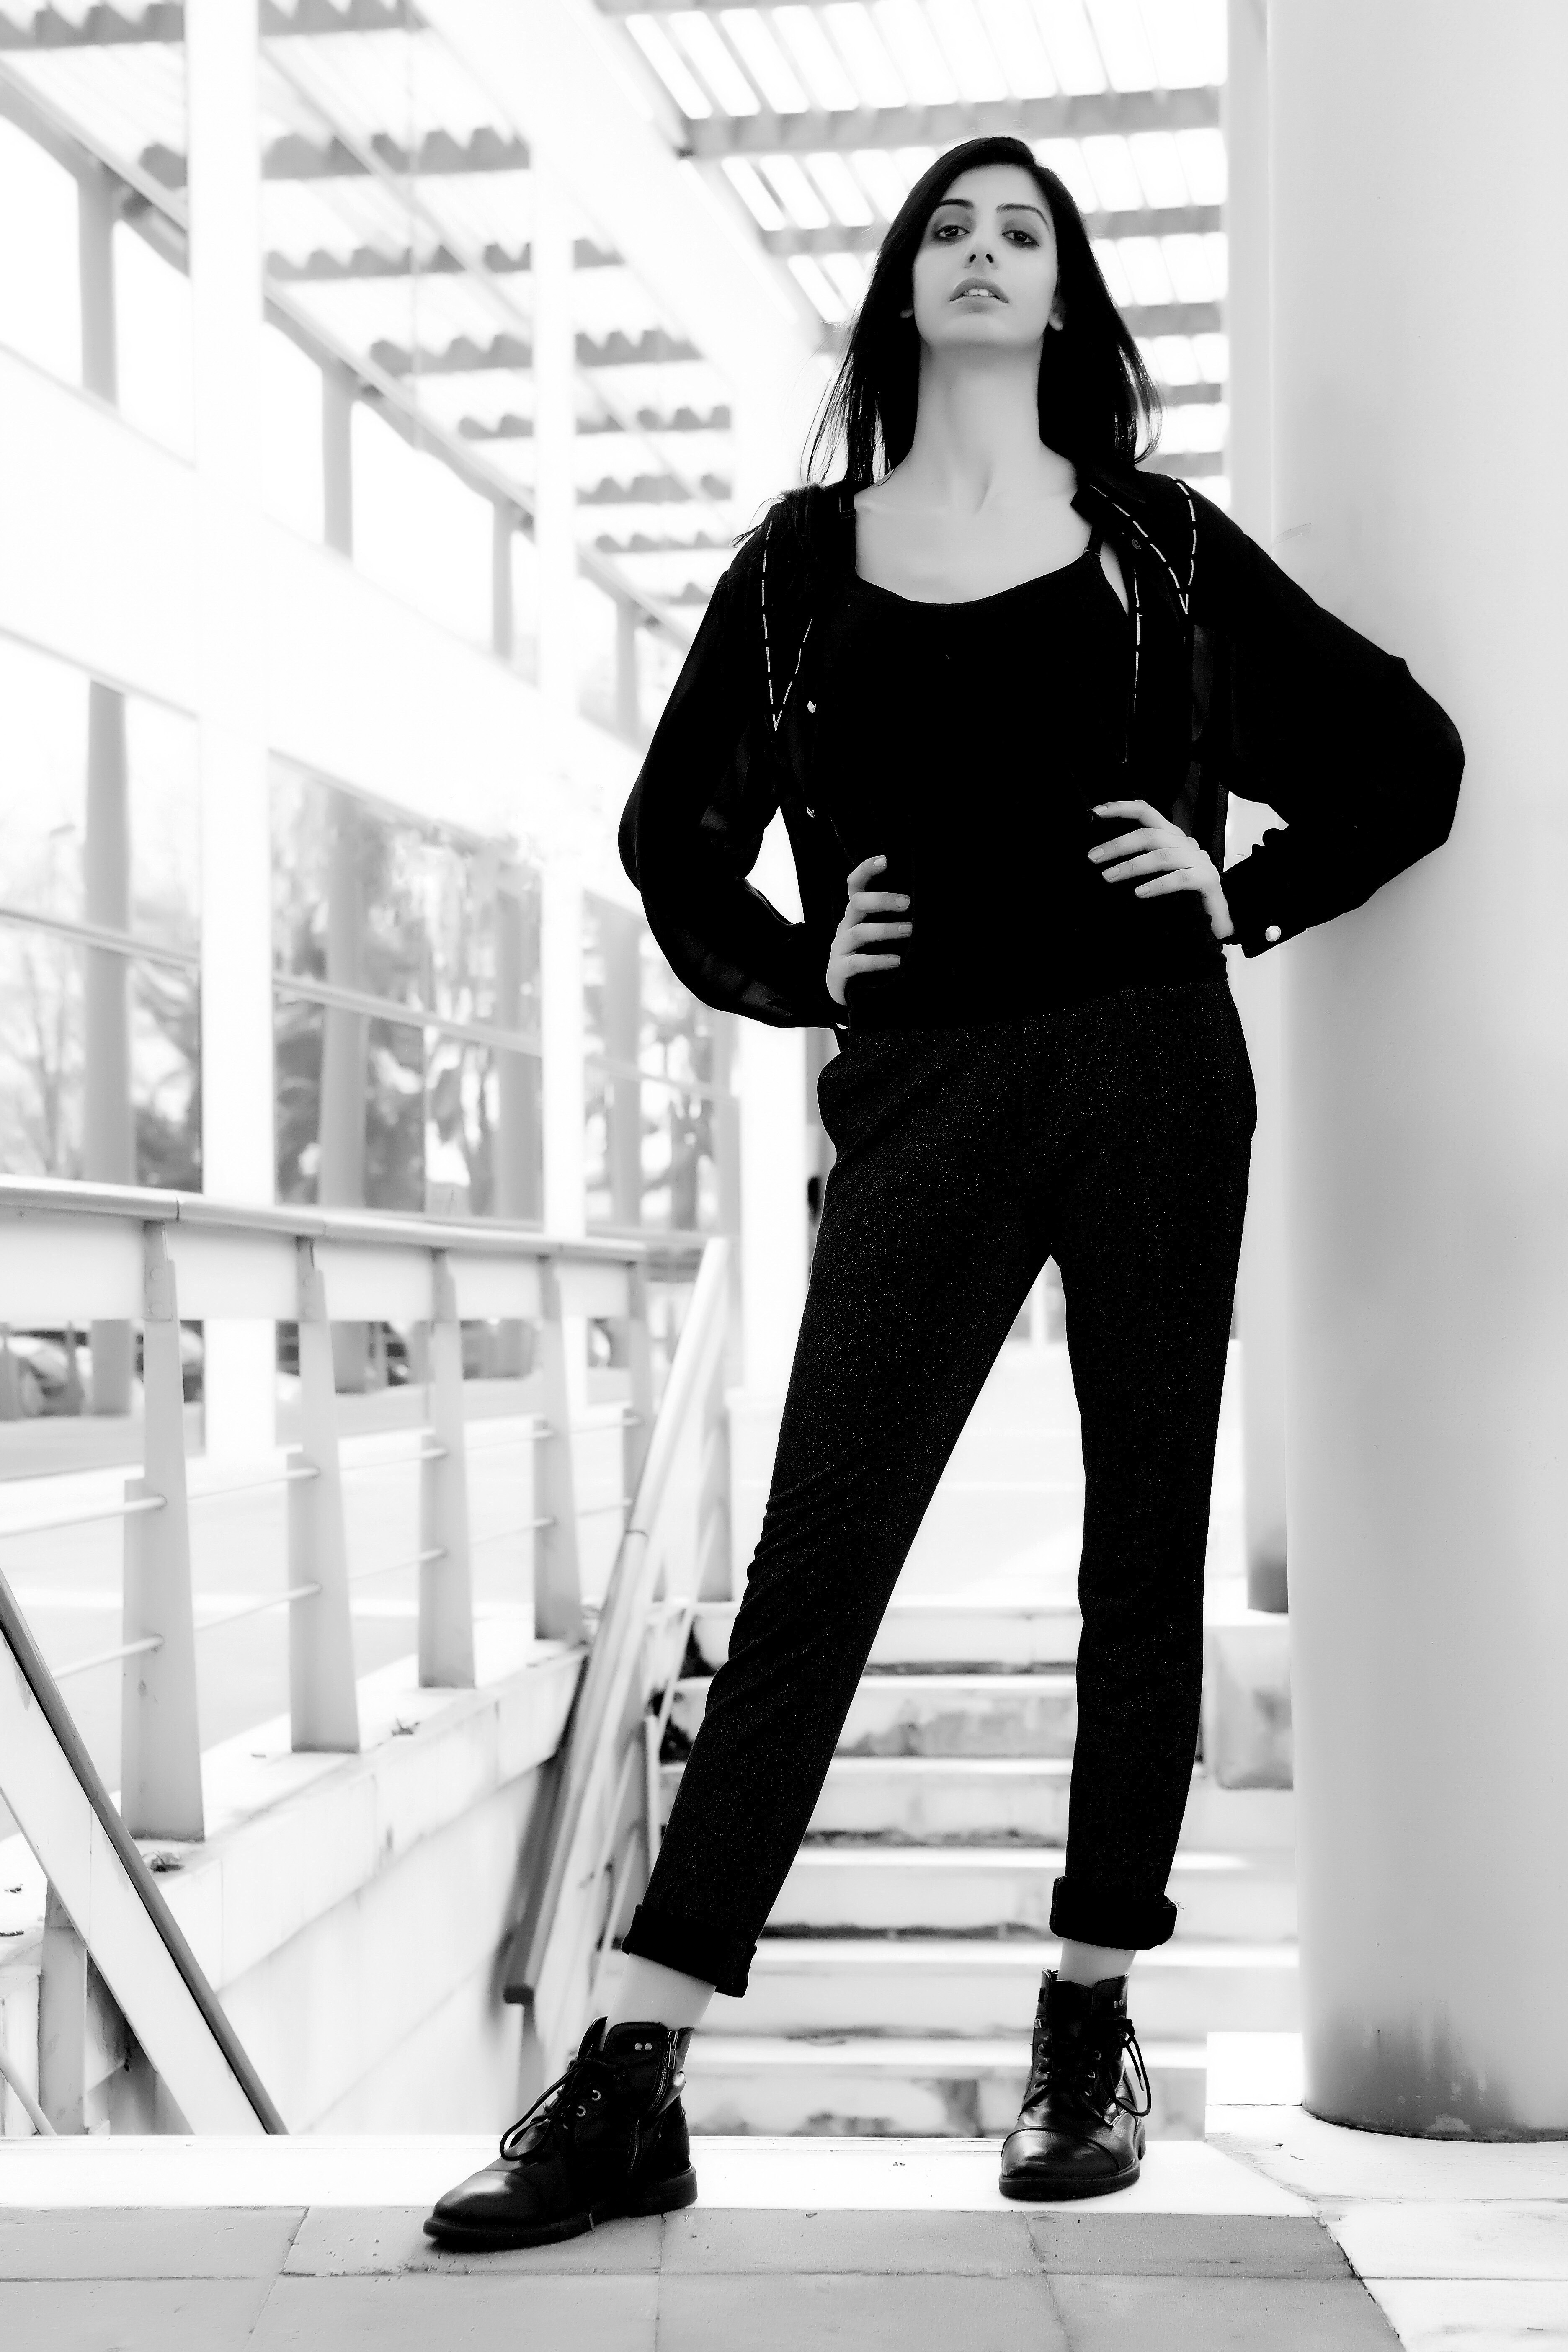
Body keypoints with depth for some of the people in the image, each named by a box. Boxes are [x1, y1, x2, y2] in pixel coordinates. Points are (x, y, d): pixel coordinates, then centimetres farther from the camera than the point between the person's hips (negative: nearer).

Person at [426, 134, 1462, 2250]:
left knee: (1144, 1550, 4)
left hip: (1150, 1076, 1)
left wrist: (1247, 892, 3)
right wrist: (795, 971, 7)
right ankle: (631, 2089, -7)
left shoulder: (1154, 546, 10)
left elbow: (1409, 758, 15)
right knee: (813, 1561, -6)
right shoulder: (807, 562, 11)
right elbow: (674, 831, 21)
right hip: (926, 1094, 0)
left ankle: (1092, 2030, 15)